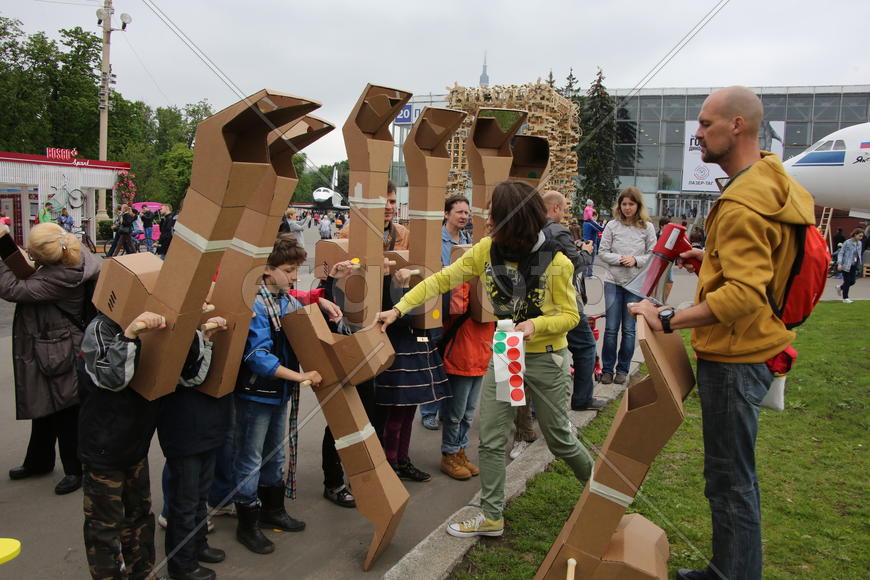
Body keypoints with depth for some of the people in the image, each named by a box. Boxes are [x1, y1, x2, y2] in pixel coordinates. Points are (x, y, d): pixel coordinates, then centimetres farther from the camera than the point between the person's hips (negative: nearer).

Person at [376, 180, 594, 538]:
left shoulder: (556, 261, -18)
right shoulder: (487, 250, -8)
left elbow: (570, 315, -11)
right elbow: (441, 280, -8)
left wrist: (536, 324, -31)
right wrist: (399, 308, -17)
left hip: (545, 359, -3)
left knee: (559, 440, 12)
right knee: (491, 441, 4)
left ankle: (594, 479, 44)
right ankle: (491, 517, 19)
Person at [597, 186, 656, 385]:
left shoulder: (647, 227, 2)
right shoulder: (612, 226, 2)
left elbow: (653, 255, 3)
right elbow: (602, 252, 2)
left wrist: (636, 260, -13)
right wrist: (619, 259, -13)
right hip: (613, 281, 0)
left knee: (629, 329, 5)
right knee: (611, 328, 2)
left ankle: (623, 369, 17)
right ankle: (607, 369, 13)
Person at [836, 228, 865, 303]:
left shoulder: (860, 243, 6)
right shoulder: (847, 243, -13)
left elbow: (859, 254, 16)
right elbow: (841, 253, -12)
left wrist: (860, 264, 17)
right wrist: (839, 263, -21)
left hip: (854, 266, 6)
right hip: (846, 265, -6)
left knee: (852, 281, 6)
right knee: (847, 281, -1)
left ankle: (840, 287, 34)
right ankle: (845, 298, 12)